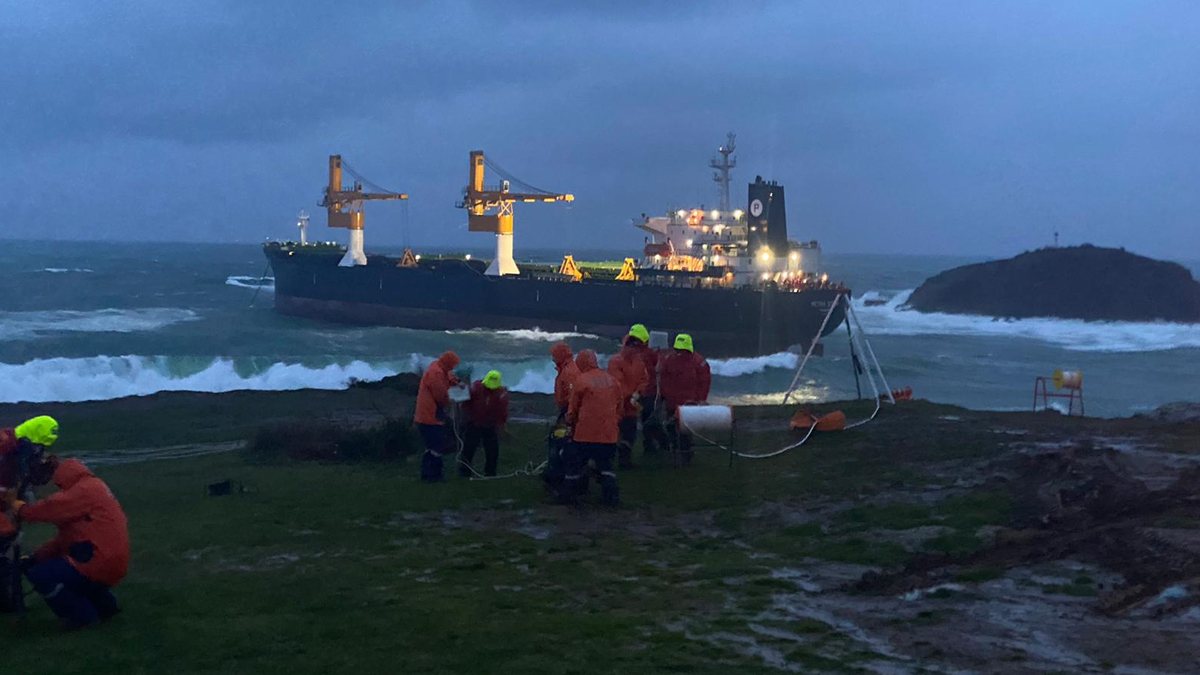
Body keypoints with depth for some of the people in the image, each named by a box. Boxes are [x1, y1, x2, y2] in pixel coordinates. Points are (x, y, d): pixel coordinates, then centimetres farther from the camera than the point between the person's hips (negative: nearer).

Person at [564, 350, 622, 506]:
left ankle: (569, 495, 18)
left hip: (585, 434, -4)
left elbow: (573, 410, -1)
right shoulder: (612, 381, 6)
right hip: (608, 434, 4)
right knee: (606, 465, 18)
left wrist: (570, 422, 17)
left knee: (575, 465, 11)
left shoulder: (581, 380, -8)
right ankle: (611, 496, 10)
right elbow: (619, 408, 13)